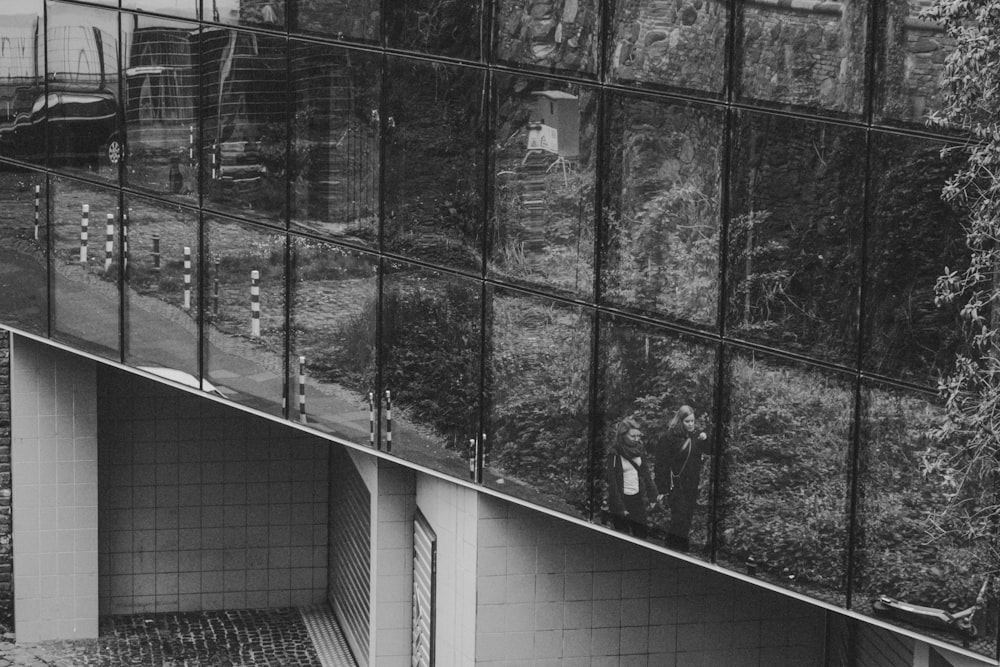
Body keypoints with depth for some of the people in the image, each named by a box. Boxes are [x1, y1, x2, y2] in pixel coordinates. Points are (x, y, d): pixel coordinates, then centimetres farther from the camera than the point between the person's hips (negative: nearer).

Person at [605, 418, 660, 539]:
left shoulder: (640, 450, 3)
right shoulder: (615, 455, -13)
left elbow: (646, 474, 10)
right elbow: (612, 483, -12)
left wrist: (654, 494, 2)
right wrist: (619, 507, -15)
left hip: (638, 498, 5)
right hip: (622, 498, -5)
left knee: (641, 533, 5)